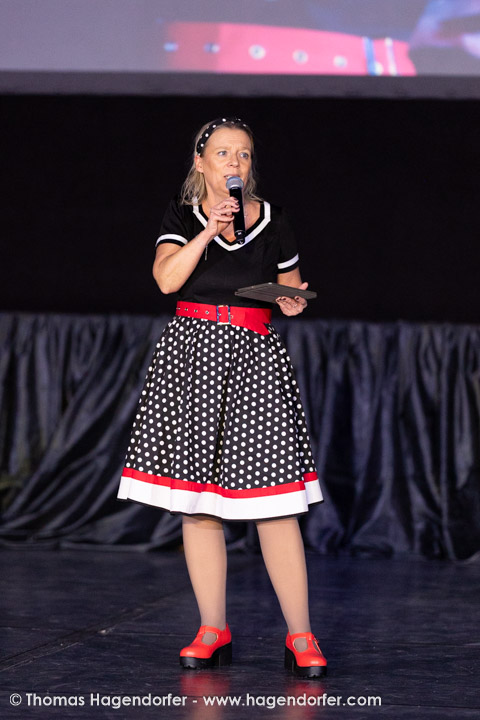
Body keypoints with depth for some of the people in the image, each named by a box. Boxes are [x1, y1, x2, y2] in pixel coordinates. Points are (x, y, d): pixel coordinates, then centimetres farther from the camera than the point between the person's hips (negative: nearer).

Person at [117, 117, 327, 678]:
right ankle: (213, 631, 13)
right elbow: (167, 278, -10)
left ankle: (301, 636, -4)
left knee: (274, 498, -8)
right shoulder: (182, 217, 7)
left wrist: (292, 302, -1)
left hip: (256, 357, -1)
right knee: (197, 499, 3)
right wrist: (209, 231, -17)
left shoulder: (271, 222, 9)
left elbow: (291, 288, 21)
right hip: (193, 352, 1)